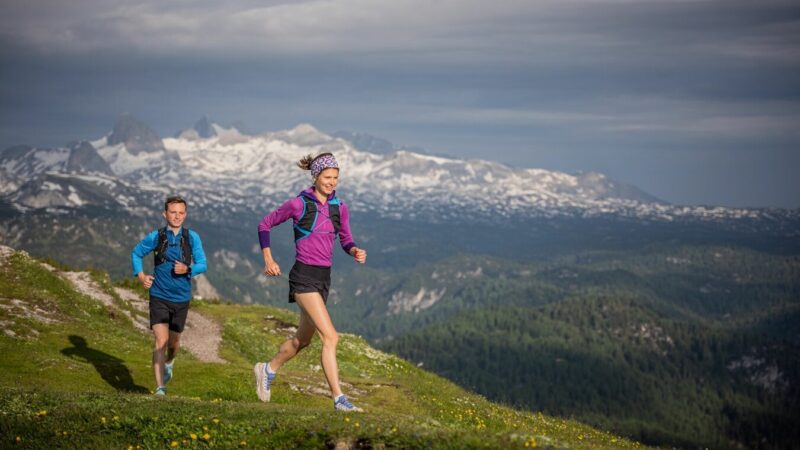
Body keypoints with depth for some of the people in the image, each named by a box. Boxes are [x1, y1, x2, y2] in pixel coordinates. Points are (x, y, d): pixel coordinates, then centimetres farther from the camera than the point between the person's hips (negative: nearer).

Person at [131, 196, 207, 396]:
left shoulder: (192, 237, -4)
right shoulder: (155, 237, -5)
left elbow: (202, 264, -3)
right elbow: (136, 253, 12)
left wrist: (187, 269, -23)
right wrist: (140, 275, -1)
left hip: (181, 298, 2)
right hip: (159, 297, -2)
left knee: (174, 342, 16)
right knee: (161, 341, -15)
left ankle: (169, 363, 51)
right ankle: (160, 388, -15)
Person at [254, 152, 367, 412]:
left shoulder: (339, 207, 7)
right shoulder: (299, 204, -8)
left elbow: (345, 240, 15)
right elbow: (265, 225, 3)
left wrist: (355, 251, -7)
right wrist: (268, 259, -1)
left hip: (324, 277, 7)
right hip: (304, 276, -7)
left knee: (303, 339, 20)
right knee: (330, 337, -16)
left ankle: (268, 370, 43)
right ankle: (339, 399, -13)